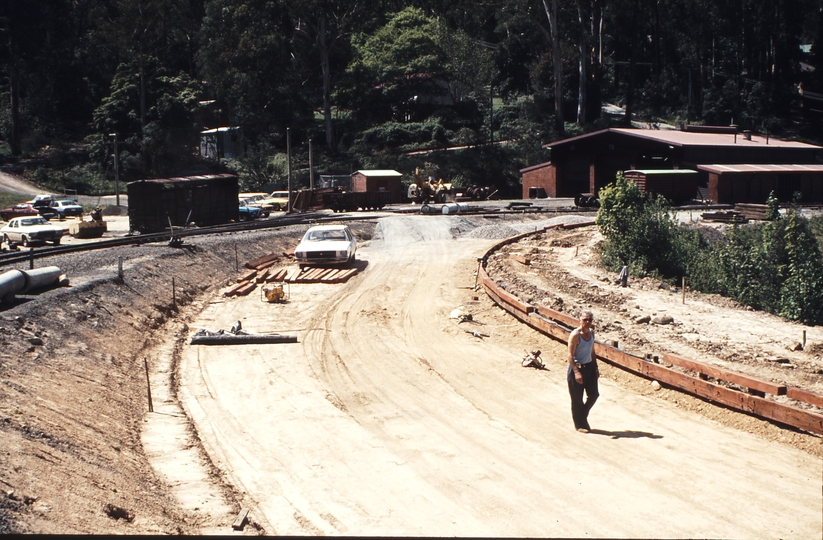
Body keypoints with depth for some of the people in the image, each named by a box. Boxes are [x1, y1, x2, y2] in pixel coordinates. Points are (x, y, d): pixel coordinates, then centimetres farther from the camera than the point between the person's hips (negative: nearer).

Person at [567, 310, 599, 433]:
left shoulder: (591, 332, 4)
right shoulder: (575, 335, -18)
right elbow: (570, 355, -20)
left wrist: (596, 367, 15)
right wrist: (576, 372, -25)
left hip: (589, 367, 7)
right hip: (577, 368, -7)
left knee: (593, 395, 8)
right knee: (577, 398, 3)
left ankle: (583, 416, 31)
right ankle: (580, 424, 17)